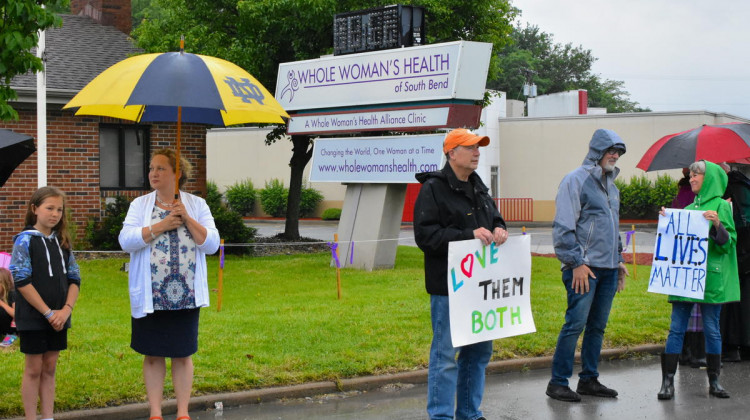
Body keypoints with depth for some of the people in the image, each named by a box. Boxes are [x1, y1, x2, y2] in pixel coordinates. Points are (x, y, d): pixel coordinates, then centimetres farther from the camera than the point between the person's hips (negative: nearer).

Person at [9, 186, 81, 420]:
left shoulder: (62, 242, 8)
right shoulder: (25, 240, -9)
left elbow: (74, 278, 8)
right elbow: (21, 281, -15)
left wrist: (66, 309, -8)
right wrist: (47, 313, -16)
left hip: (58, 319, 5)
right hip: (33, 319, -5)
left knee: (49, 368, 10)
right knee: (34, 369, 3)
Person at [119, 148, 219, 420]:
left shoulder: (196, 205, 3)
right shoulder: (140, 205, 3)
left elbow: (211, 244, -5)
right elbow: (126, 240, -11)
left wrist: (187, 219, -15)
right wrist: (161, 226, -16)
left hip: (186, 296, 0)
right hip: (150, 297, 0)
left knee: (182, 355, 8)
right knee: (153, 356, 7)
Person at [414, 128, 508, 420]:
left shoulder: (478, 188, 16)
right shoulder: (433, 189, -10)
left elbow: (494, 217, 23)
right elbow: (425, 235, -18)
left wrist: (498, 229, -2)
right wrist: (470, 235, -23)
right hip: (448, 286, -8)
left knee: (480, 350, 15)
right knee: (446, 354, -4)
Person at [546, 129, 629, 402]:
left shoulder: (610, 184, 19)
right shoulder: (576, 180, -7)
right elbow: (563, 227, -11)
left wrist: (619, 260, 22)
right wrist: (576, 262, -15)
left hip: (608, 269, 8)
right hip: (584, 268, -8)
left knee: (598, 326, 10)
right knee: (576, 323, -9)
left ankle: (589, 379, 19)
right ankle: (558, 382, -2)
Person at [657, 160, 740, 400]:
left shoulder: (721, 206, 0)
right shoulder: (689, 208, 17)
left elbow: (728, 243, -6)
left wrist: (717, 225, -23)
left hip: (710, 278, -5)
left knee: (711, 329, 2)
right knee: (676, 328, -1)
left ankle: (714, 381, 13)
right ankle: (668, 381, -1)